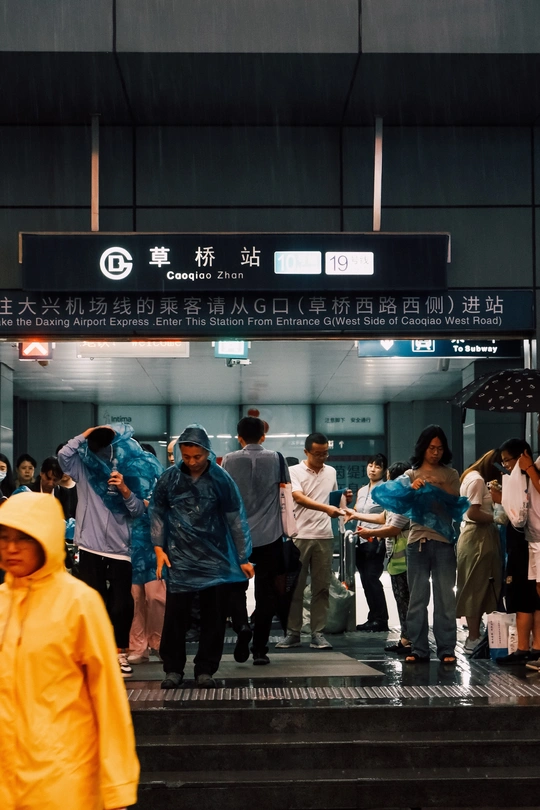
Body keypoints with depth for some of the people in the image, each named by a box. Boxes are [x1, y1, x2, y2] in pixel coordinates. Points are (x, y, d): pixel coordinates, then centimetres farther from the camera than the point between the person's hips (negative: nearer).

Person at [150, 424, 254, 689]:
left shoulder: (221, 479, -3)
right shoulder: (169, 478, 0)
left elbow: (235, 519, 0)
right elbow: (157, 513, 9)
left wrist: (243, 558, -2)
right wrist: (159, 547, -1)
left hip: (215, 558, 0)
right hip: (179, 559, 0)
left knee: (213, 617, 3)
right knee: (175, 615, -2)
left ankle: (205, 669, 14)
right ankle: (173, 669, 10)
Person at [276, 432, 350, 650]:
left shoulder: (331, 472, 12)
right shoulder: (294, 471, -4)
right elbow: (299, 498, -19)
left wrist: (344, 500, 1)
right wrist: (326, 508, -33)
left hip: (324, 536, 4)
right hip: (299, 536, -4)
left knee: (322, 587, 4)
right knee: (294, 587, 1)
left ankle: (318, 633, 8)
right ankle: (293, 633, 8)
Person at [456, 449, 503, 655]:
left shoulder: (472, 477, 18)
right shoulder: (477, 480, -13)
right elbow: (473, 513, -21)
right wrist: (497, 518, -15)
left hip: (477, 536, 10)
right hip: (477, 537, -10)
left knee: (477, 588, 9)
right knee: (476, 588, -6)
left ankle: (474, 636, 10)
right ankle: (474, 639, -3)